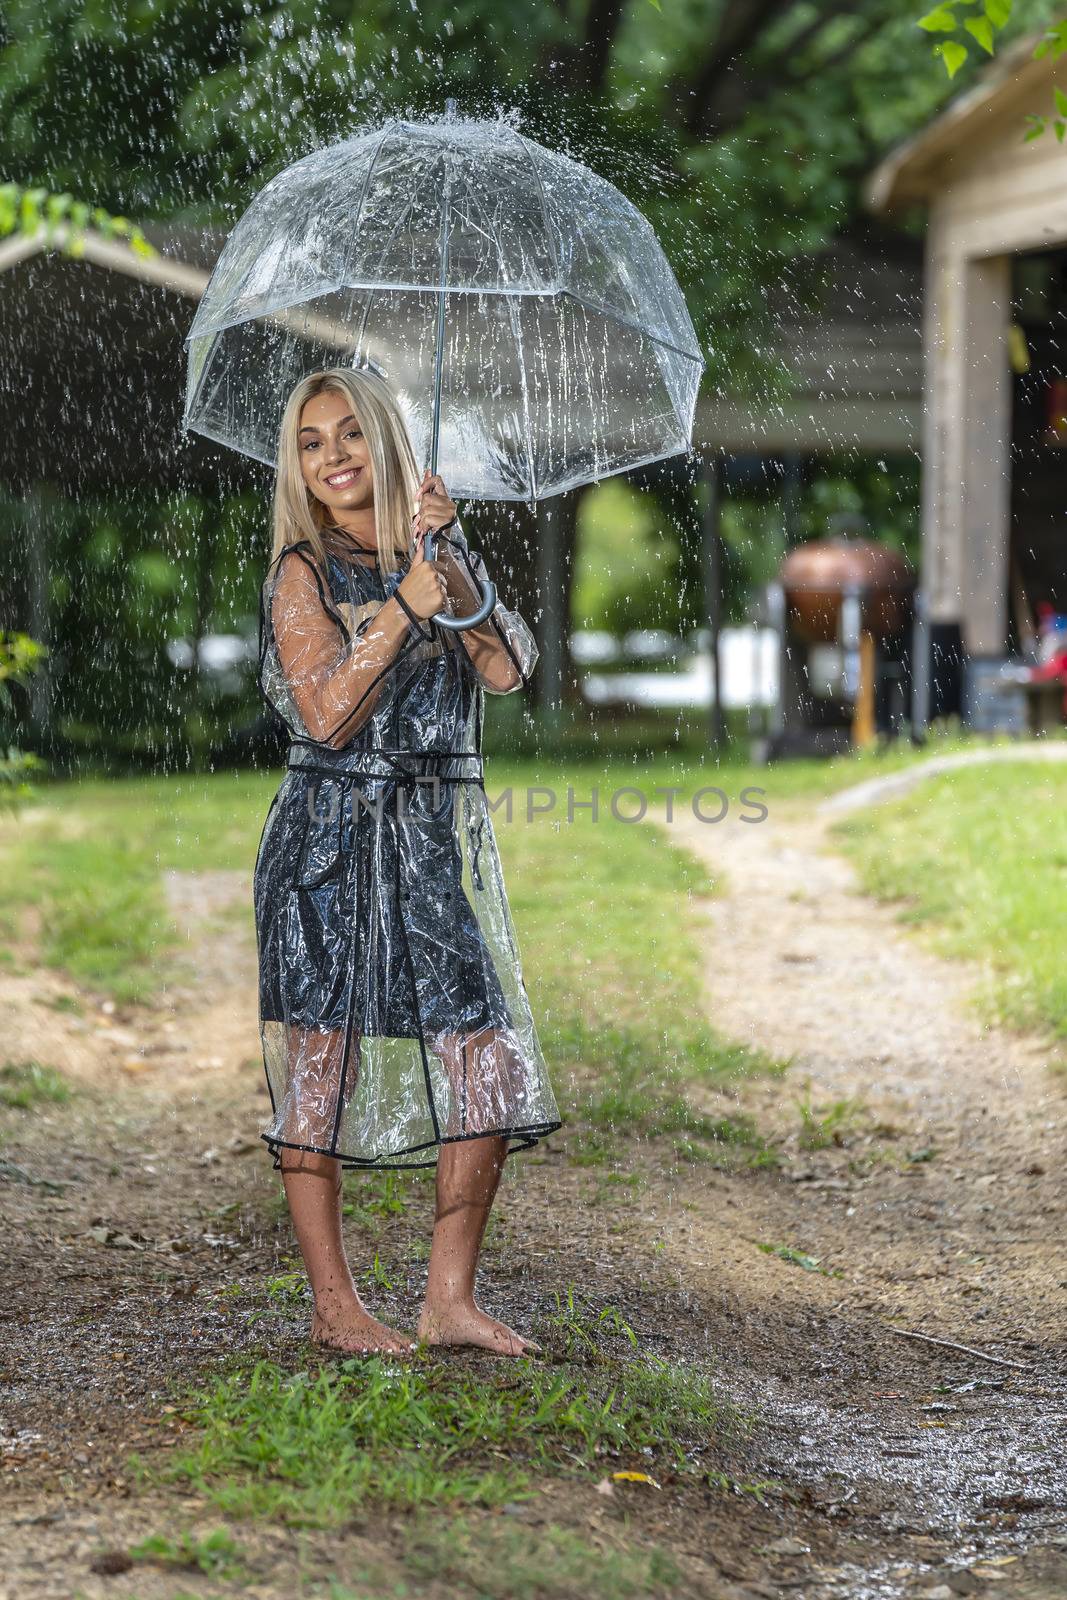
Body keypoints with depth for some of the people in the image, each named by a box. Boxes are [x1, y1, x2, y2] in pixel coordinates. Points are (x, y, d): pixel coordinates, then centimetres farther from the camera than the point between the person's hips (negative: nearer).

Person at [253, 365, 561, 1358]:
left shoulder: (443, 555, 12)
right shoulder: (304, 571, -2)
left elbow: (506, 670, -4)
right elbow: (327, 712, -13)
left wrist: (449, 566, -15)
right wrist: (404, 610, -16)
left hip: (444, 839, 5)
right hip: (335, 838, -4)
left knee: (489, 1062, -2)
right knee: (324, 1062, -2)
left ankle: (450, 1300, 6)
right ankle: (333, 1305, 8)